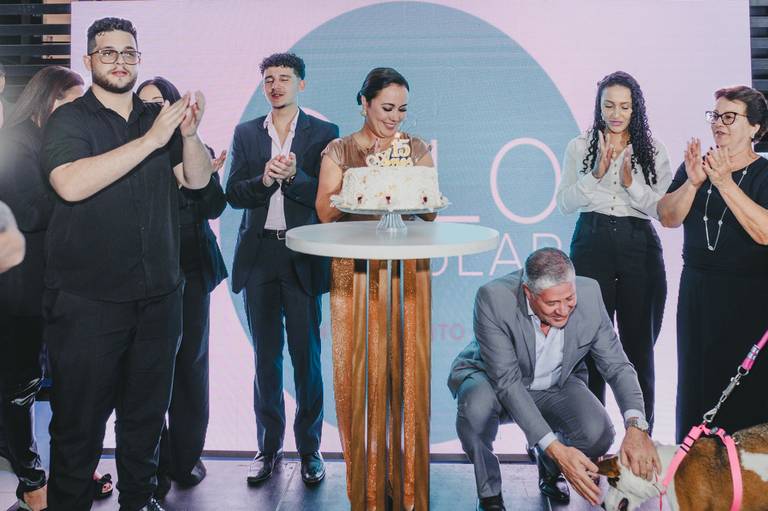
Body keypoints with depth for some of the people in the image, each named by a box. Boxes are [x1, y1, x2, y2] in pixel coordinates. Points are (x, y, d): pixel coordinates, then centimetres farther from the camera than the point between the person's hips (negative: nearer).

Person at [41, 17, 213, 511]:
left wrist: (190, 133, -15)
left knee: (147, 409, 15)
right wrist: (151, 140, -23)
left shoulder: (158, 117, 10)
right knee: (80, 416, 5)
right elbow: (72, 184, -22)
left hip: (158, 292, 4)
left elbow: (197, 179, 3)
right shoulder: (69, 120, -3)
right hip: (88, 298, -4)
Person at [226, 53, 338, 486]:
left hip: (303, 257, -2)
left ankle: (310, 449, 16)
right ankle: (269, 447, 22)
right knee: (266, 357, 10)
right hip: (259, 255, 3)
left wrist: (293, 175, -20)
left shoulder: (324, 133, 3)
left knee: (306, 355, 3)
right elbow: (234, 194, 3)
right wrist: (265, 179, -15)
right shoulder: (246, 134, 11)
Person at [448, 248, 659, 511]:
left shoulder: (589, 294, -22)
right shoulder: (493, 299, -33)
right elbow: (507, 381, -33)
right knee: (476, 406, -37)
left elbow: (617, 366, -15)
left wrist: (636, 426, -33)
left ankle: (549, 468, 12)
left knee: (598, 433, -25)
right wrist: (555, 448, -40)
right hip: (492, 379, -2)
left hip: (556, 384, 3)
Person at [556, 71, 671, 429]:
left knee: (639, 342, 5)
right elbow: (565, 203, 1)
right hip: (592, 243, -1)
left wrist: (632, 183, -13)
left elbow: (663, 209, 2)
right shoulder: (580, 147, 8)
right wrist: (596, 174, -12)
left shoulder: (653, 151, 9)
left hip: (639, 246, 1)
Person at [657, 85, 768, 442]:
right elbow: (667, 218, -2)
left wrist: (725, 183, -23)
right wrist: (692, 182, -18)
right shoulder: (695, 166, 8)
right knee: (696, 378, 10)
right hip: (697, 290, 4)